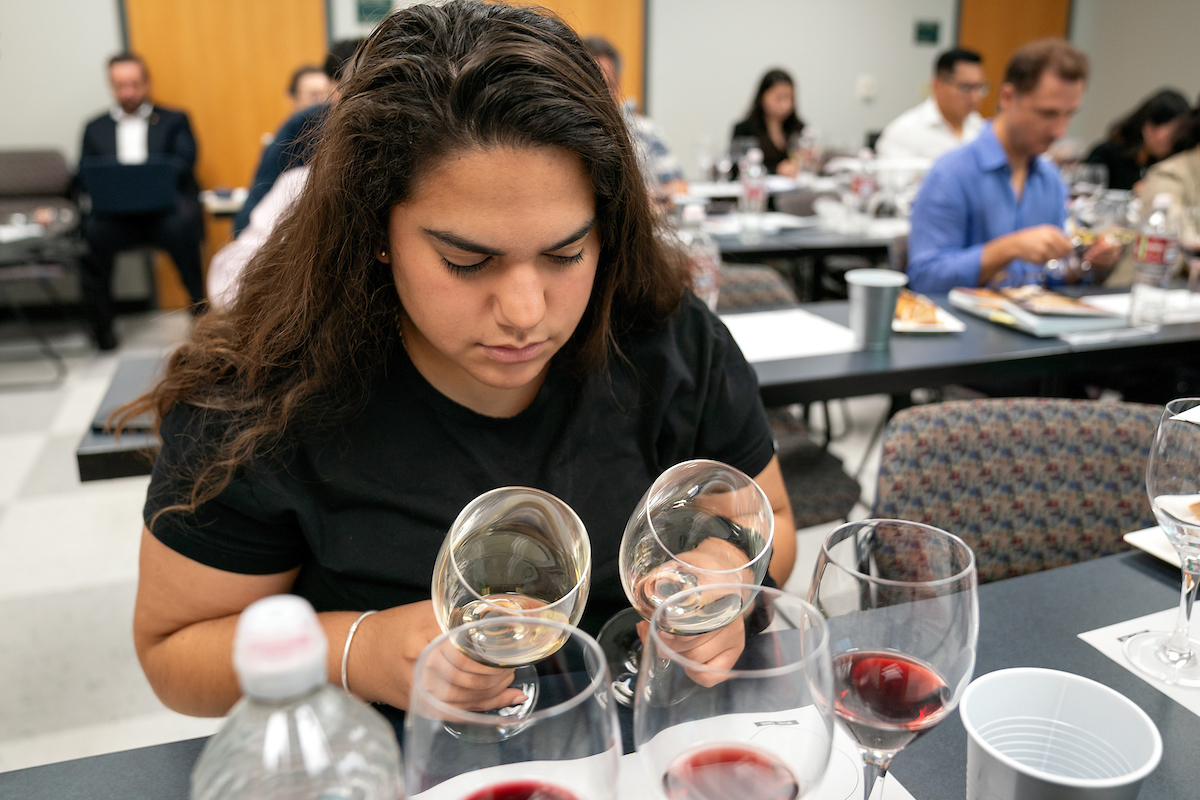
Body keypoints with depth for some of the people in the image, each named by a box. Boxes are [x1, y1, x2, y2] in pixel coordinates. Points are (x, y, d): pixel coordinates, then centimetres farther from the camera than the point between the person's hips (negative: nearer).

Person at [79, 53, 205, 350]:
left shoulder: (174, 120, 20)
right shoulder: (96, 128, 26)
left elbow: (183, 163, 3)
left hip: (165, 205, -2)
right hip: (115, 211, 2)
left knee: (180, 224, -37)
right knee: (92, 231, -32)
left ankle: (198, 302, -24)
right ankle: (101, 323, -21)